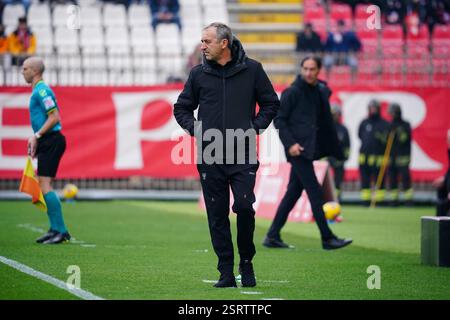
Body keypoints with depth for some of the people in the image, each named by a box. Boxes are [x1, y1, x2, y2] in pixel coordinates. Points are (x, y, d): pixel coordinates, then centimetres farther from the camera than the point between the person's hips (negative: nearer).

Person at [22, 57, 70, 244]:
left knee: (45, 186, -13)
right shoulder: (38, 90, 19)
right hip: (46, 143, 10)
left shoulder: (42, 90, -13)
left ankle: (60, 230, -14)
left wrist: (37, 136, -18)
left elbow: (54, 117, -20)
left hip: (51, 142, -10)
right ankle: (56, 229, 13)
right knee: (43, 186, 11)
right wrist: (35, 140, 18)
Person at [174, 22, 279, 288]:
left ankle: (247, 262, 7)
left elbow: (271, 104, 11)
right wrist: (195, 129, 3)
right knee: (217, 215, 1)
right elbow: (182, 108, 19)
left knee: (244, 206, -14)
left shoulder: (251, 69, 2)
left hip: (243, 155, -2)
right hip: (210, 156, 2)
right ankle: (226, 273, 7)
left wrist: (255, 128, -1)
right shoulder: (199, 74, 7)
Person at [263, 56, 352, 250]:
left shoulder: (321, 92, 14)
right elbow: (279, 119, -7)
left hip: (308, 149, 8)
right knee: (315, 192, -8)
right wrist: (290, 144, -16)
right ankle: (327, 238, -5)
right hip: (297, 149, -8)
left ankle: (272, 236, 14)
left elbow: (326, 123, 20)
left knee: (293, 192, 9)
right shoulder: (292, 92, -7)